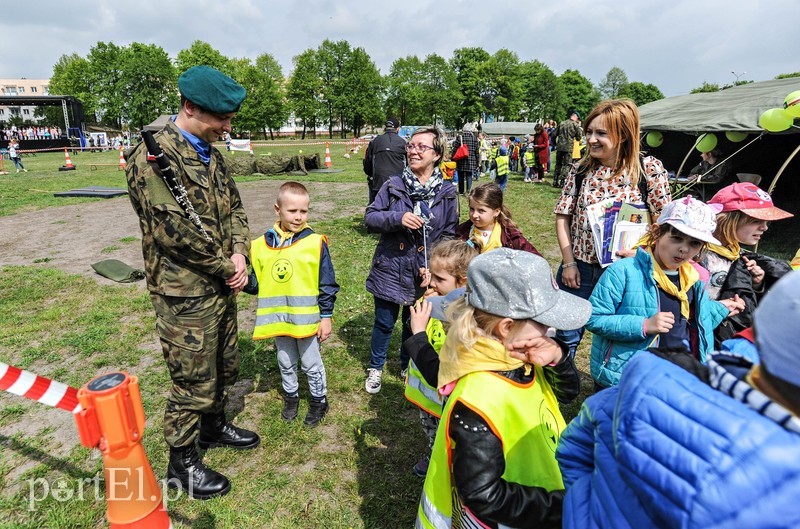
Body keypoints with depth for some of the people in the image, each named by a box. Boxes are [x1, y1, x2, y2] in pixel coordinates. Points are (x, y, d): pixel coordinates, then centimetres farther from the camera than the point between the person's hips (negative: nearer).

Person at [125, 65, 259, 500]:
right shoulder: (153, 157, -19)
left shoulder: (210, 154, 9)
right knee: (193, 382, 6)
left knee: (225, 366, 22)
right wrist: (228, 268, -15)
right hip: (185, 293, -8)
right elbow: (177, 230, -24)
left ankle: (214, 427, 46)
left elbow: (233, 207, 13)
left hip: (220, 284, 8)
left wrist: (239, 254, -5)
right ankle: (181, 463, 28)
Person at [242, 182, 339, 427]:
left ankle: (319, 400, 35)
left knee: (311, 364, 13)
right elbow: (257, 283, 4)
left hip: (307, 319, -3)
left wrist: (326, 316, -7)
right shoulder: (261, 245, -3)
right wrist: (245, 282, -16)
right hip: (278, 319, 3)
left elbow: (327, 284, -8)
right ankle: (291, 396, 45)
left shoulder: (315, 243, -12)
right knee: (285, 363, 22)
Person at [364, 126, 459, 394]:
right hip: (390, 268, -1)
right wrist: (398, 218, -24)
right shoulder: (394, 185, -7)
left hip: (424, 273, 1)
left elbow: (449, 234, -2)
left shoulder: (447, 191, -5)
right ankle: (375, 368, 38)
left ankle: (408, 366, 46)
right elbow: (370, 217, -6)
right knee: (384, 323, 13)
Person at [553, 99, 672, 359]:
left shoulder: (649, 169, -8)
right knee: (566, 337, 12)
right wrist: (568, 262, -5)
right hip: (579, 268, 2)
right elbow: (563, 216, 2)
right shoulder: (581, 169, -1)